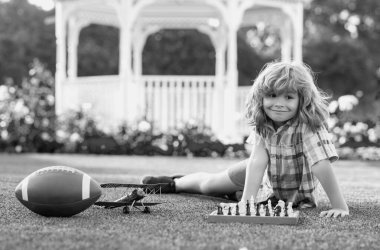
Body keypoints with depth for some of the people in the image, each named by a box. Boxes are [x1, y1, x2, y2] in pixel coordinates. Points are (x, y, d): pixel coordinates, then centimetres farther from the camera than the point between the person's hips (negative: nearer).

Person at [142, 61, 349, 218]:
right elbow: (257, 161, -29)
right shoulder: (262, 123, -21)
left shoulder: (309, 126, -35)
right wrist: (246, 200, -41)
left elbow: (322, 165, -42)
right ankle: (174, 183, 48)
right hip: (266, 176, 3)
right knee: (209, 184, 14)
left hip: (298, 193, -3)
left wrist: (340, 206, -50)